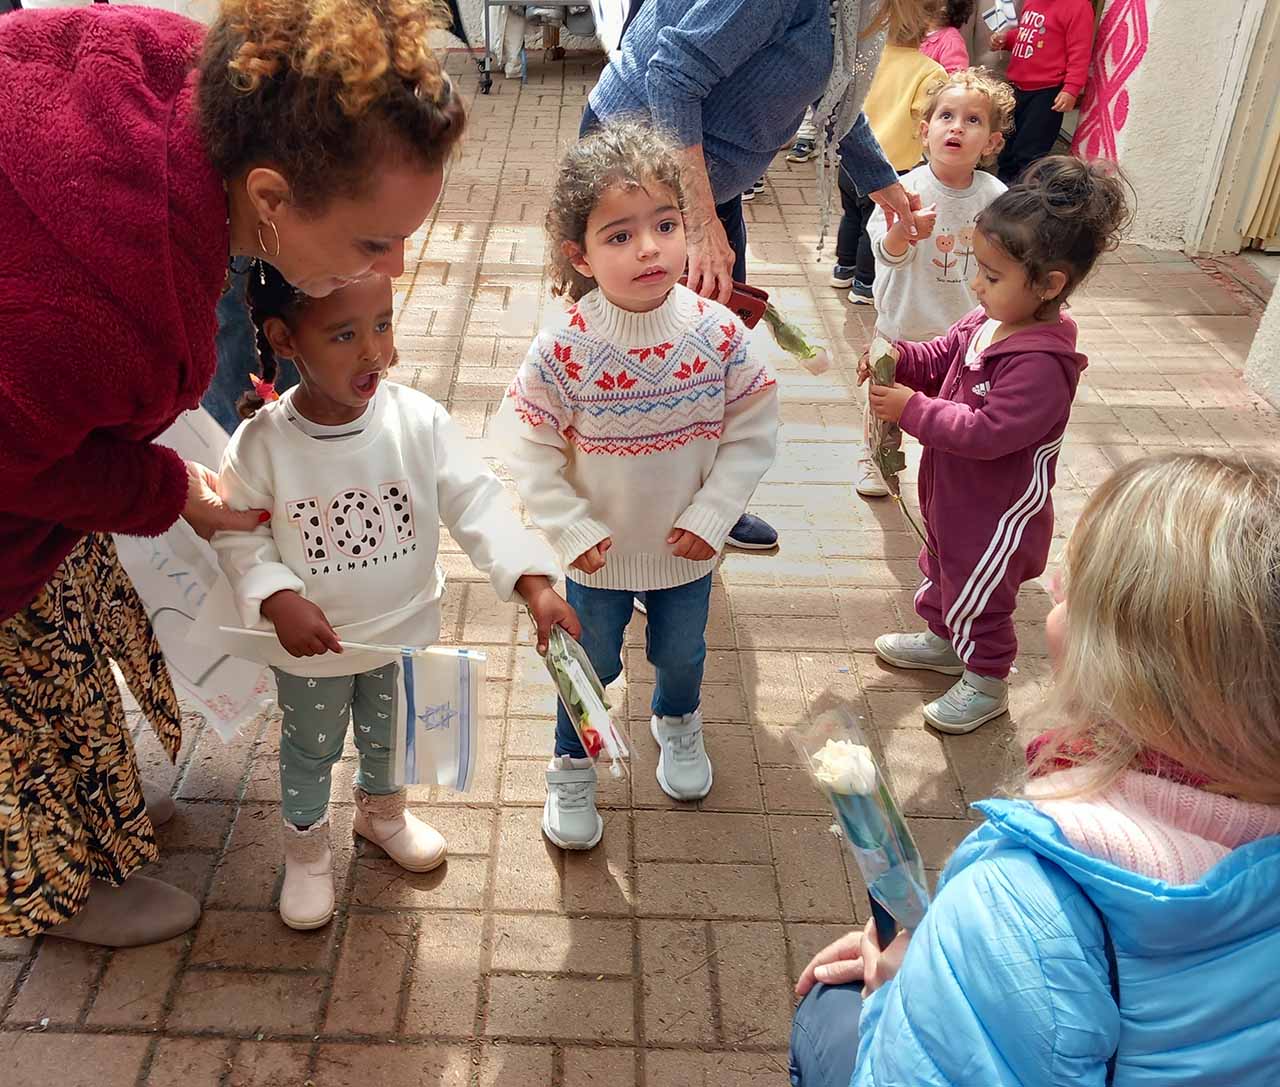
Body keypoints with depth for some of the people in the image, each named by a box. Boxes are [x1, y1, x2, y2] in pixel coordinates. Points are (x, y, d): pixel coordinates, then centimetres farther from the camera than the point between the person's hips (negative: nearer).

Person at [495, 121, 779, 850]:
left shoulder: (720, 334, -18)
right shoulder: (562, 352, -24)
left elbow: (753, 433, -9)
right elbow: (529, 452, -14)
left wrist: (712, 515, -13)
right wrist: (573, 531, -16)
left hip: (687, 546, 2)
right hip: (600, 552, -2)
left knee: (682, 652, 26)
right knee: (591, 665, 18)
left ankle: (678, 726, 59)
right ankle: (573, 766, 45)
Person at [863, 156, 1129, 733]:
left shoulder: (1041, 363, -33)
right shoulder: (990, 319, -6)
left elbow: (988, 432, -34)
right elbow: (940, 357, 7)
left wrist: (911, 410, -30)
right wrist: (897, 357, -14)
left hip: (997, 512, -9)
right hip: (952, 492, 9)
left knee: (977, 596, 12)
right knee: (942, 567, 29)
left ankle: (986, 683, 35)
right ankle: (941, 639, 54)